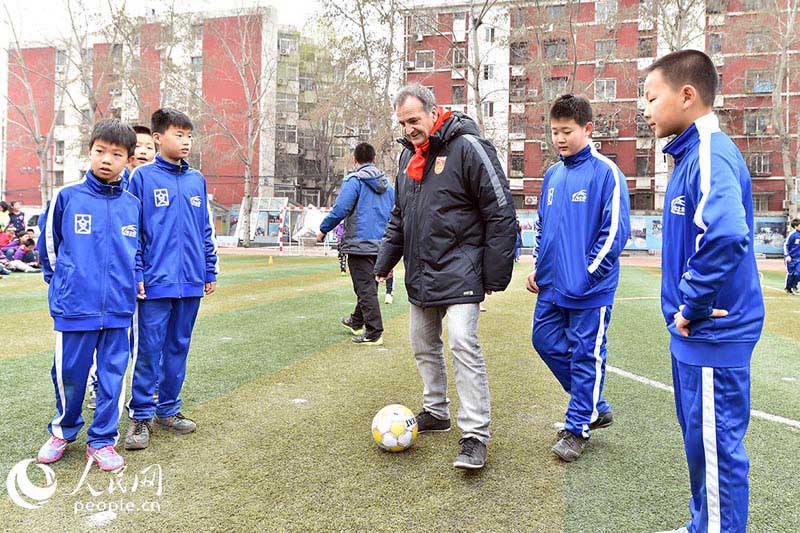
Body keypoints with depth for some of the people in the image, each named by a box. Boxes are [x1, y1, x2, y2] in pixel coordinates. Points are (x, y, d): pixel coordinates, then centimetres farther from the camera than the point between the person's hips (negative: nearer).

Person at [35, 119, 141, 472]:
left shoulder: (133, 205, 4)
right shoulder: (66, 197, -2)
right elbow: (48, 244, 9)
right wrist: (62, 281, 11)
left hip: (119, 309, 2)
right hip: (74, 307, -2)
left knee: (112, 375, 7)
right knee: (69, 373, 10)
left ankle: (102, 440, 23)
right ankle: (63, 431, 34)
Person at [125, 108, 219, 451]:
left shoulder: (197, 180, 11)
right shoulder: (143, 177, -1)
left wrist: (210, 271, 12)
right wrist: (136, 274, -9)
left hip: (191, 281, 5)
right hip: (156, 281, -4)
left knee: (178, 348, 13)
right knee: (148, 350, 1)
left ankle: (169, 409, 26)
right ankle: (141, 415, 15)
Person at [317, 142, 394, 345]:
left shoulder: (354, 180, -8)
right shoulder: (387, 184, 14)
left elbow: (340, 209, -16)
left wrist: (323, 229, -3)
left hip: (359, 243, -7)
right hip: (381, 245, 8)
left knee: (365, 288, -3)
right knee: (368, 285, 19)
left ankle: (374, 333, -1)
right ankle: (357, 322, 37)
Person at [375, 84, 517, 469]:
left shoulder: (467, 146, -11)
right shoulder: (408, 155, 13)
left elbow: (501, 213, -13)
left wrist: (495, 275, -13)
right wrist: (385, 261, 16)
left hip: (459, 270, -8)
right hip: (420, 274, 8)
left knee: (463, 345, -14)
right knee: (423, 345, 15)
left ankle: (475, 435, -5)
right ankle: (436, 412, 32)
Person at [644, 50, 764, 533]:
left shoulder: (710, 154, -18)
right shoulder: (693, 153, 12)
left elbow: (725, 237, -35)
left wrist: (691, 307, -23)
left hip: (712, 332, -10)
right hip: (698, 331, 10)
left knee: (714, 444, 4)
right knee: (702, 438, 22)